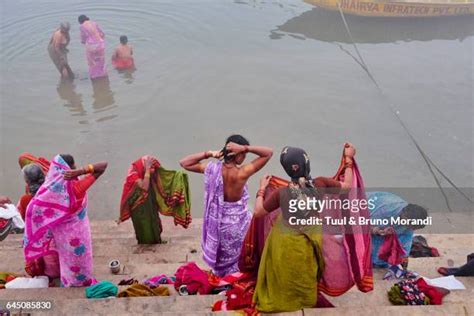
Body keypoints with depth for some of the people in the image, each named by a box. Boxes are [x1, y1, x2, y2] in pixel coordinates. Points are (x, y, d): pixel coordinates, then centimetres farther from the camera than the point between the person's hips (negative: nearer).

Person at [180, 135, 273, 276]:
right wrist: (245, 148, -26)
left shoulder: (212, 168, -17)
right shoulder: (242, 173, -26)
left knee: (221, 260, 28)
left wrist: (207, 153, -11)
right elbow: (269, 152, -20)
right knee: (237, 262, 23)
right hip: (238, 225, -4)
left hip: (217, 224, 4)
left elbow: (184, 163, -1)